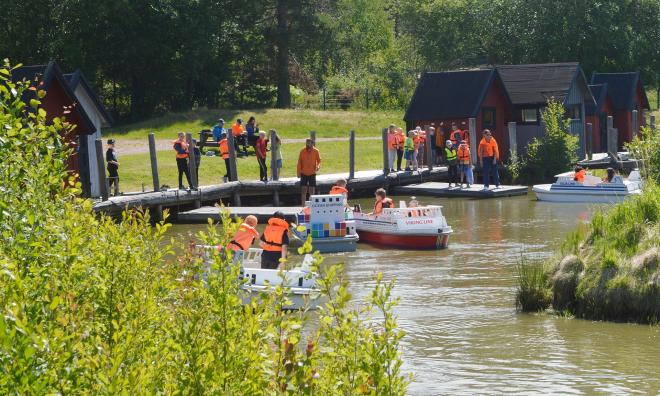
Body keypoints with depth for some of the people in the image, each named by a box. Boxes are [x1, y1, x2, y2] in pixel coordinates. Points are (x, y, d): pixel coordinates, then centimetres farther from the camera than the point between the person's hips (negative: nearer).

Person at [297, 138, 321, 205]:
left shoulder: (316, 151, -2)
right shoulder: (302, 151, 0)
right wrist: (298, 172, -2)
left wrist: (318, 166, -19)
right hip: (304, 174, 1)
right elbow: (299, 162, 3)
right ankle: (303, 206, 5)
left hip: (312, 174, -1)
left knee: (312, 191, 2)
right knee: (303, 191, 0)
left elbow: (319, 160, 3)